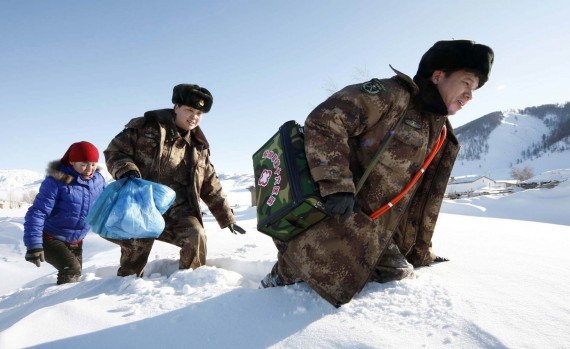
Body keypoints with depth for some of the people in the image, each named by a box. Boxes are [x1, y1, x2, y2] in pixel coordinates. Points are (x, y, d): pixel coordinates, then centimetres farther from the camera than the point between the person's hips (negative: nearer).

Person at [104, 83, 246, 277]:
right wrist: (126, 170, -20)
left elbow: (211, 187, 17)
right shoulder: (147, 127, 1)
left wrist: (227, 219, 14)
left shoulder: (199, 147, 13)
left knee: (196, 236, -19)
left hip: (178, 208, 3)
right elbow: (114, 151, 2)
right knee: (138, 242, -16)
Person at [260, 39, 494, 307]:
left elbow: (425, 201, 23)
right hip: (336, 216, -8)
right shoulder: (391, 95, -8)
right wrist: (336, 185, -27)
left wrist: (420, 252, 25)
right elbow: (324, 120, -19)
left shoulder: (442, 139, 18)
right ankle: (287, 272, 5)